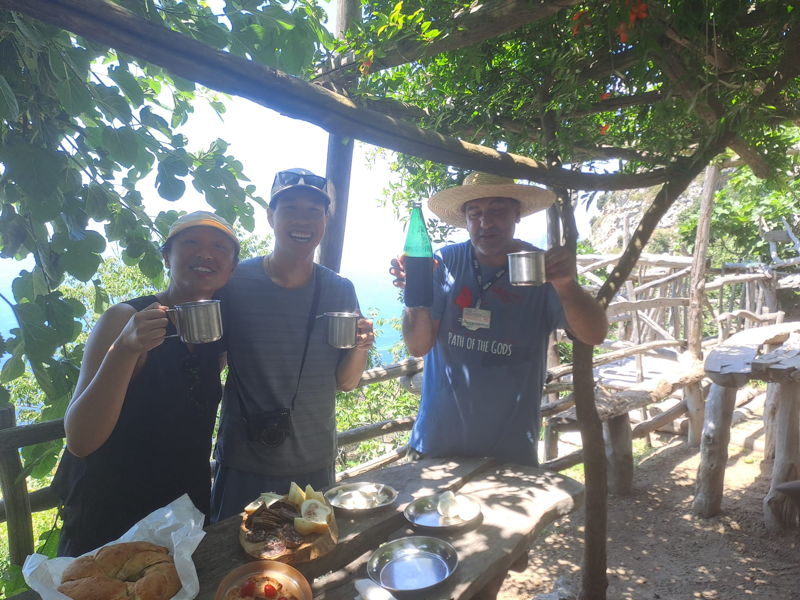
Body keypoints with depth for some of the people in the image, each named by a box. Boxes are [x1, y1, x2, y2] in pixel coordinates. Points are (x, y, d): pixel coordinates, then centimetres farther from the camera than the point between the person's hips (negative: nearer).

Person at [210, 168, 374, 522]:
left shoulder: (340, 291, -4)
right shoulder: (235, 282, -11)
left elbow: (346, 383, 1)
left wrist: (360, 348, -17)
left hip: (315, 466, 3)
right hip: (243, 466, -2)